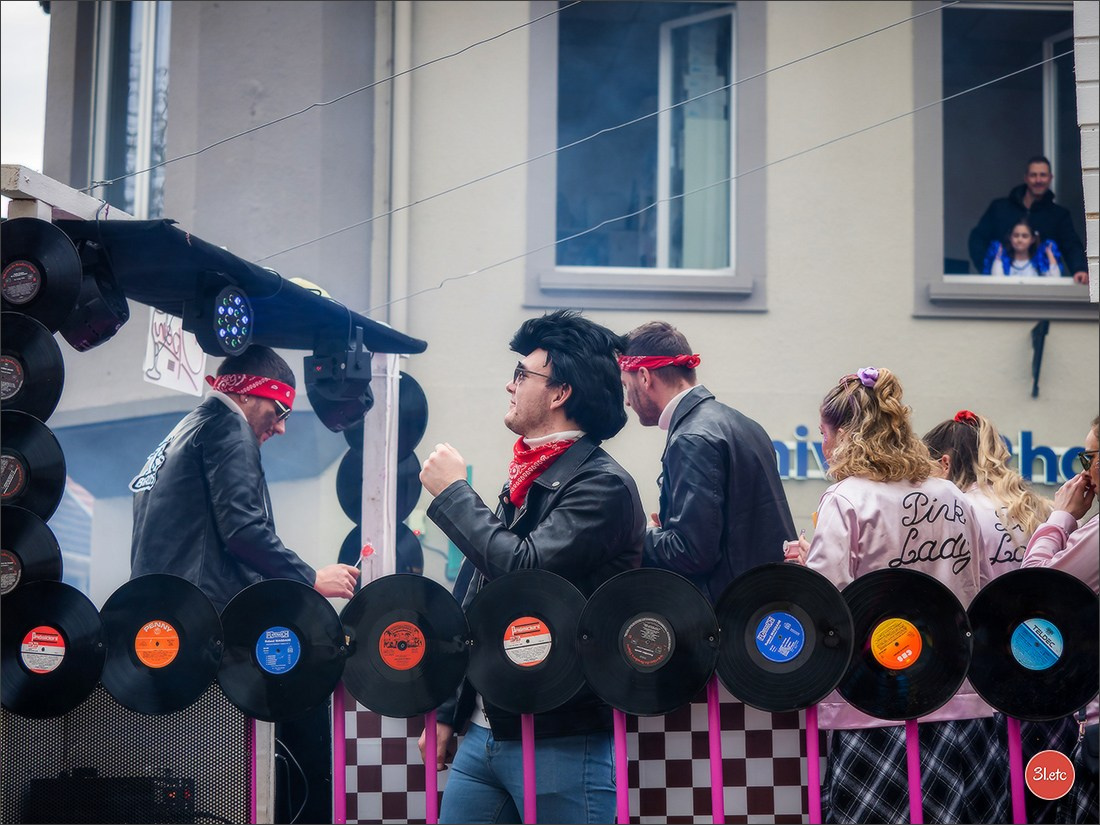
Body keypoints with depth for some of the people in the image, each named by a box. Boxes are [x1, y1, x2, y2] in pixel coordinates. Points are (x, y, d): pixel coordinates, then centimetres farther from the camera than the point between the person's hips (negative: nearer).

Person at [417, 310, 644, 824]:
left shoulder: (603, 486, -11)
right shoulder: (526, 477, 15)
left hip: (562, 740, -8)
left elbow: (526, 567, -25)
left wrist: (452, 493, -11)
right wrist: (448, 714, 19)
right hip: (484, 733, 8)